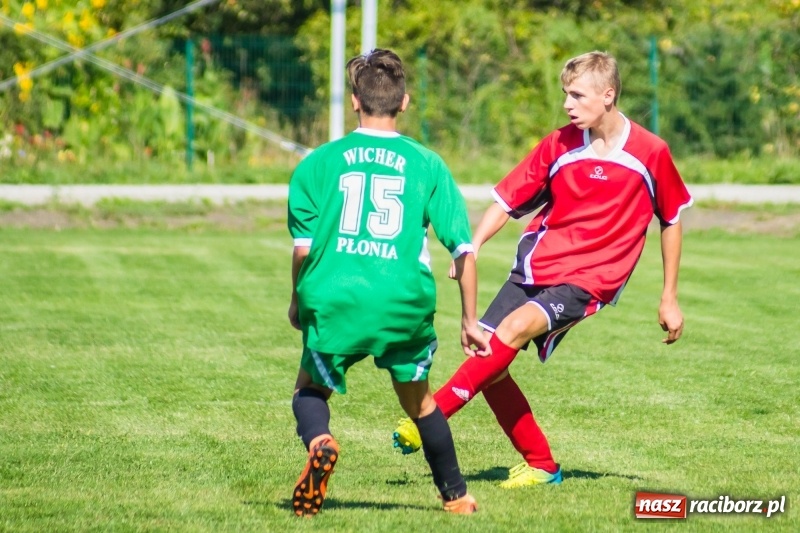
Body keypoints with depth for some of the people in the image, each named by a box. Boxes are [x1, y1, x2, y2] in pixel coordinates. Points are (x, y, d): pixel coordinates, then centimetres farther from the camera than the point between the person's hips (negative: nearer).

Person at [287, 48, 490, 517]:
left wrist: (297, 301, 19)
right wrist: (470, 320, 15)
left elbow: (303, 246, 2)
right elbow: (464, 248, 5)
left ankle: (319, 443, -12)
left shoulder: (320, 162, 6)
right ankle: (456, 495, 29)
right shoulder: (426, 164, 8)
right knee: (418, 399, 25)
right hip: (405, 303, 1)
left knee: (310, 388, 20)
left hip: (334, 299, -1)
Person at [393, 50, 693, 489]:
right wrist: (472, 247, -12)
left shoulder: (651, 153, -4)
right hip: (536, 264, 4)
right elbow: (507, 200, 5)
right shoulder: (560, 145, 2)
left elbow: (672, 219, 9)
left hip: (590, 278, -4)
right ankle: (541, 466, 9)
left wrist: (669, 298, 10)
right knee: (488, 365, -7)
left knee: (516, 327, -29)